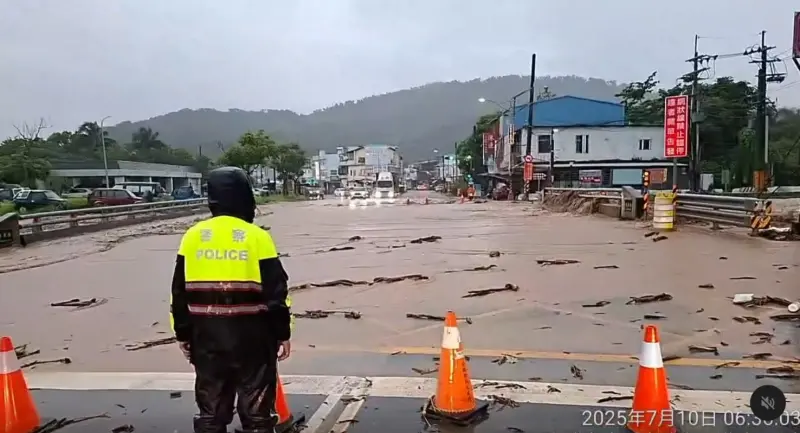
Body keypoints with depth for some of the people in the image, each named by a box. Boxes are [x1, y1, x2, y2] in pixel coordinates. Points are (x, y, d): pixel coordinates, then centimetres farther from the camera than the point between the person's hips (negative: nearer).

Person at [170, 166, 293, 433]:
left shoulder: (193, 236, 1)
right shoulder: (257, 237, -10)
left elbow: (180, 293, 6)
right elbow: (275, 292, -8)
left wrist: (183, 334, 16)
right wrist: (282, 333, 2)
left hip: (206, 335, 4)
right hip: (251, 335, -3)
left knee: (210, 409, 15)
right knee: (255, 409, 8)